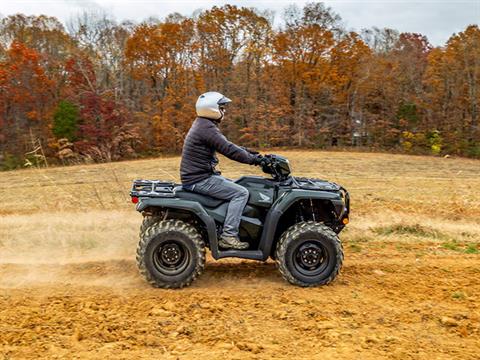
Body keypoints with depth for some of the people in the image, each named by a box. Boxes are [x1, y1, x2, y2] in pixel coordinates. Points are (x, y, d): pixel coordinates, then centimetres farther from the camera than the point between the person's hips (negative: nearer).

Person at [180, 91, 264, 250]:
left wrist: (246, 151, 17)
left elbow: (226, 146, 23)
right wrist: (253, 159, -12)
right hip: (200, 180, -11)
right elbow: (228, 150, -22)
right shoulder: (207, 128, -18)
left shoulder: (203, 124, 16)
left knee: (235, 186, 21)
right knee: (241, 193, -14)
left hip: (198, 176, 11)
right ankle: (228, 236, -15)